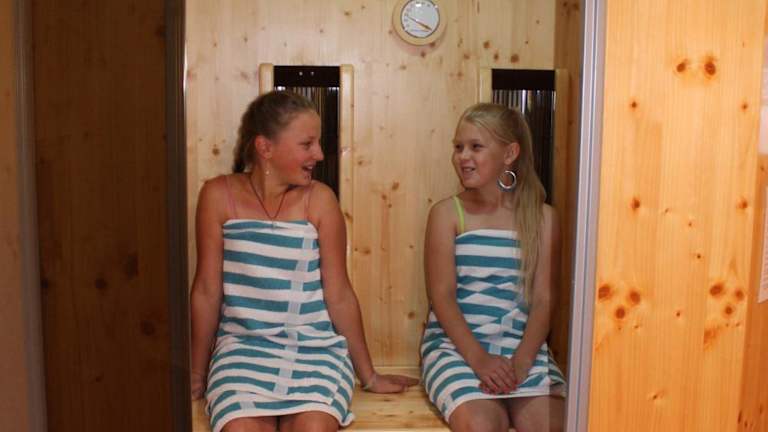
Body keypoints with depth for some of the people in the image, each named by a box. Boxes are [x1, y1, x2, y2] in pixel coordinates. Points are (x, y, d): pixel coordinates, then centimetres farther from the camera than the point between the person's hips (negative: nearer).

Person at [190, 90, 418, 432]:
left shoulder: (319, 199, -3)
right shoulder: (220, 195, -3)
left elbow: (339, 295, 2)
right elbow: (207, 291, 2)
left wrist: (369, 376, 7)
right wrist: (197, 374, 9)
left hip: (315, 348, 0)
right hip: (243, 347, 0)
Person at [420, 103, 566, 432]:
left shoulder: (541, 217, 7)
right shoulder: (447, 213, 2)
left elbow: (543, 299, 1)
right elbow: (442, 296, -4)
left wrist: (521, 361, -14)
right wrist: (479, 359, -16)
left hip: (523, 347, 2)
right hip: (456, 344, -2)